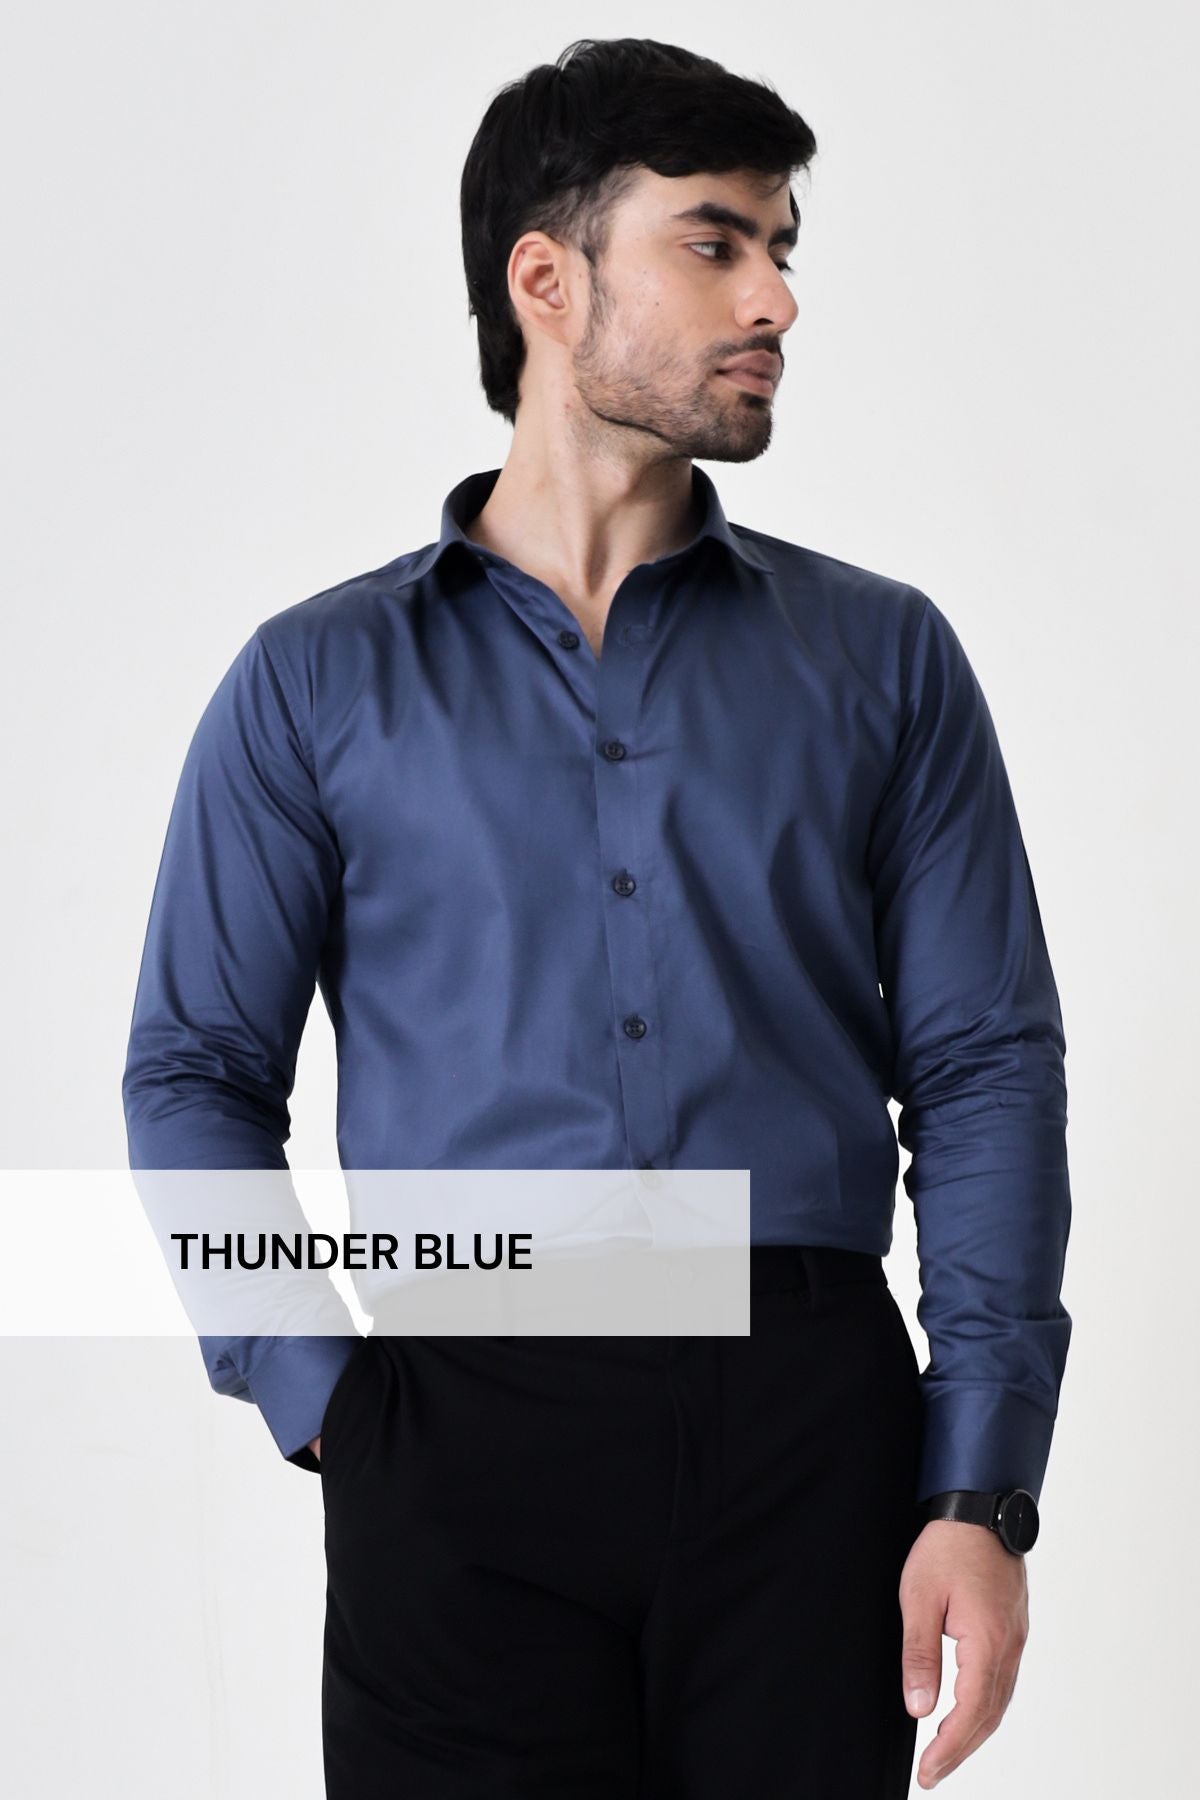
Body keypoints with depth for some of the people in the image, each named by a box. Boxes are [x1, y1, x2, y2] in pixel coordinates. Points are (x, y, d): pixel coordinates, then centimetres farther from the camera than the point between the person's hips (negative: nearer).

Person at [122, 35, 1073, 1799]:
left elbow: (986, 1069, 6)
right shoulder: (322, 681, 9)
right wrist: (327, 1403, -6)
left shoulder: (883, 659, 11)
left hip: (807, 1410, 1)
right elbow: (196, 1074, 8)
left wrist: (983, 1492, -4)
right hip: (461, 1440, -1)